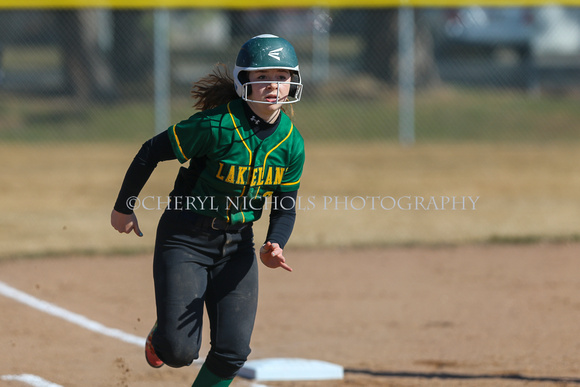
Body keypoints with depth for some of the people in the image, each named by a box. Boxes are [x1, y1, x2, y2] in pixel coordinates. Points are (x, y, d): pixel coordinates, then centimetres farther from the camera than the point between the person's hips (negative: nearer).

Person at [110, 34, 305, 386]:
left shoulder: (292, 142, -6)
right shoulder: (217, 126, -23)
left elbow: (285, 207, 5)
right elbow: (151, 152, -12)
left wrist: (275, 246, -16)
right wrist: (123, 208, -1)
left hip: (237, 243, 5)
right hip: (186, 238, -5)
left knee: (233, 353, -2)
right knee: (179, 352, -9)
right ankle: (161, 338, 30)